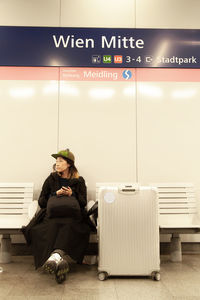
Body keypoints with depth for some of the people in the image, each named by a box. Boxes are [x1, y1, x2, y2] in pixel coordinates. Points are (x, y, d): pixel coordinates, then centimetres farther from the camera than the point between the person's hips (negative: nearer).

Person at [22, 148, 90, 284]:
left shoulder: (79, 181, 16)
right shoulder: (51, 179, 18)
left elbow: (83, 203, 12)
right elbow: (41, 201, 15)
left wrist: (72, 194, -6)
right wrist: (56, 194, -1)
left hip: (72, 216, -1)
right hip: (52, 215, 1)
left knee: (68, 225, -37)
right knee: (52, 226, -35)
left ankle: (56, 255, -54)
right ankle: (60, 259, -50)